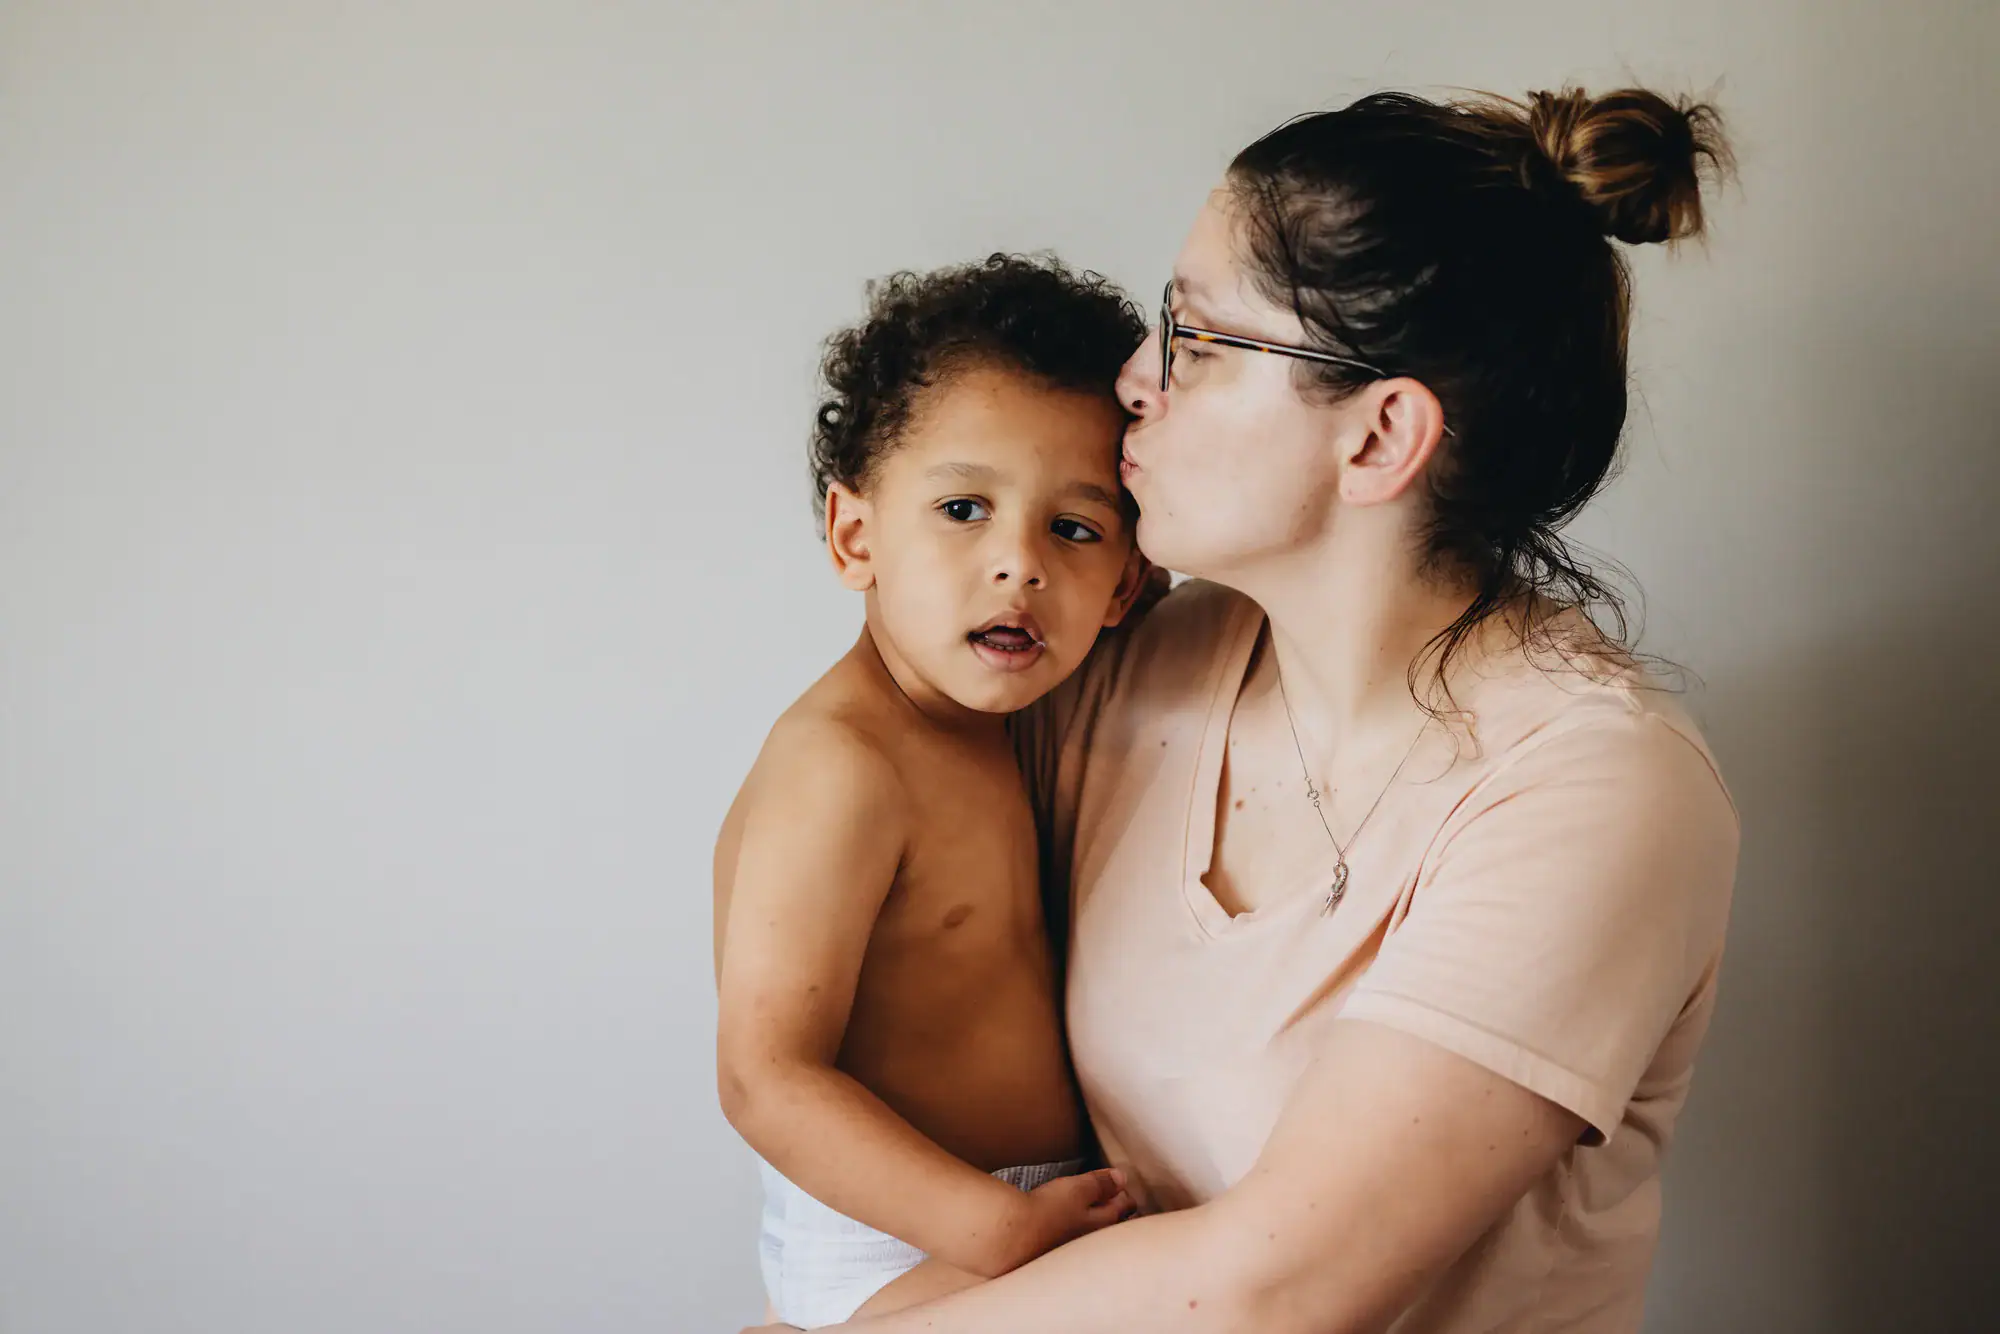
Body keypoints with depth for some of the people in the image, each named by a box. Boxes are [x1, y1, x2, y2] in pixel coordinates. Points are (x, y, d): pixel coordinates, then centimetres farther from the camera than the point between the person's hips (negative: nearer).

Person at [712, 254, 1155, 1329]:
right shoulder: (840, 769, -23)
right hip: (884, 1246, -9)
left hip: (1019, 1199, 9)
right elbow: (768, 1077, -25)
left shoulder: (977, 722, 7)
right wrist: (999, 1226, -28)